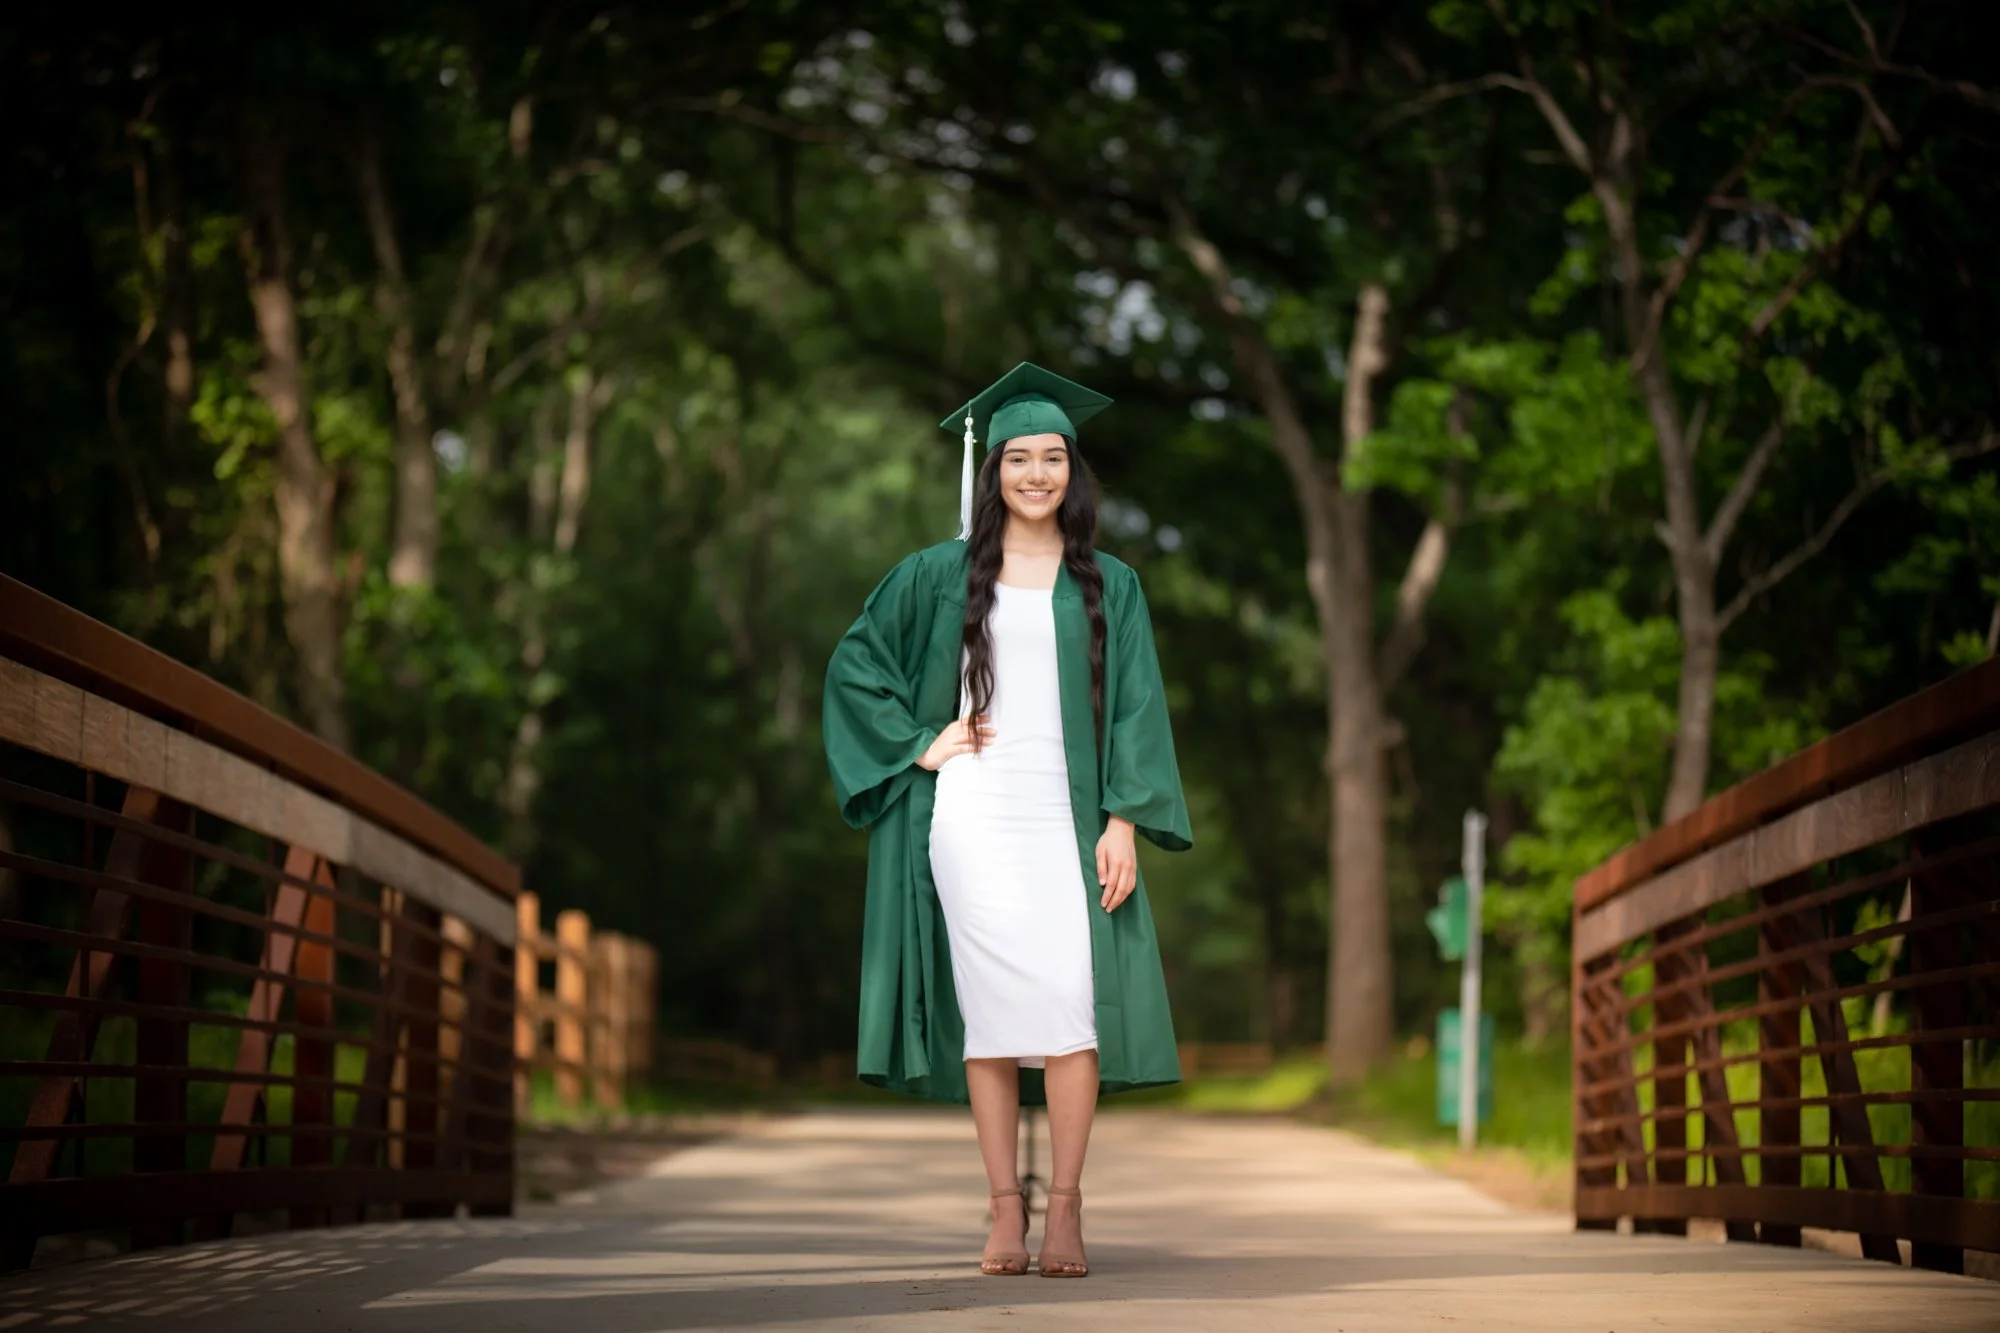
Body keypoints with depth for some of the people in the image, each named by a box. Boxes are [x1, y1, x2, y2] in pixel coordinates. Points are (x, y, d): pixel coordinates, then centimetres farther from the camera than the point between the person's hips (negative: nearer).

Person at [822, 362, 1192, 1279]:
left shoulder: (1108, 587, 10)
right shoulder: (942, 576, 9)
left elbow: (1135, 709, 6)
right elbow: (855, 664, 12)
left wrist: (1123, 820, -5)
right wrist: (916, 745, 1)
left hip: (1065, 816, 0)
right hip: (971, 814, 0)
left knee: (1070, 1001, -13)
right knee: (989, 1008, -4)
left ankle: (1065, 1204, -7)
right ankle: (1005, 1208, 0)